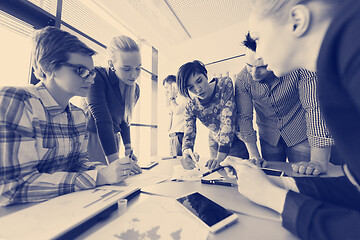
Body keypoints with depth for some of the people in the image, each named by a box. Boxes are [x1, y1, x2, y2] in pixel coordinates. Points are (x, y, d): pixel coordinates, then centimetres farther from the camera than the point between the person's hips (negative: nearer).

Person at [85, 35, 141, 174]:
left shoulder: (135, 90, 0)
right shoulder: (97, 78, -19)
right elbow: (102, 121, -29)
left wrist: (128, 148, 4)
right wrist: (115, 161, -34)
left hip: (112, 140, 5)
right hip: (89, 137, -5)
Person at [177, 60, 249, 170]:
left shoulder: (225, 84, -25)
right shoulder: (191, 107, -16)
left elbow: (228, 120, -34)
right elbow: (189, 135, -18)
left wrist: (221, 155, -41)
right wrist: (186, 151, -42)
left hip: (238, 141, -2)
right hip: (215, 143, 3)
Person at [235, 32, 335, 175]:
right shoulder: (242, 81, -19)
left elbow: (315, 108, -31)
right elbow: (244, 118, -17)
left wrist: (319, 161, -38)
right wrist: (253, 155, -21)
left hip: (300, 136, -1)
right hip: (268, 138, 2)